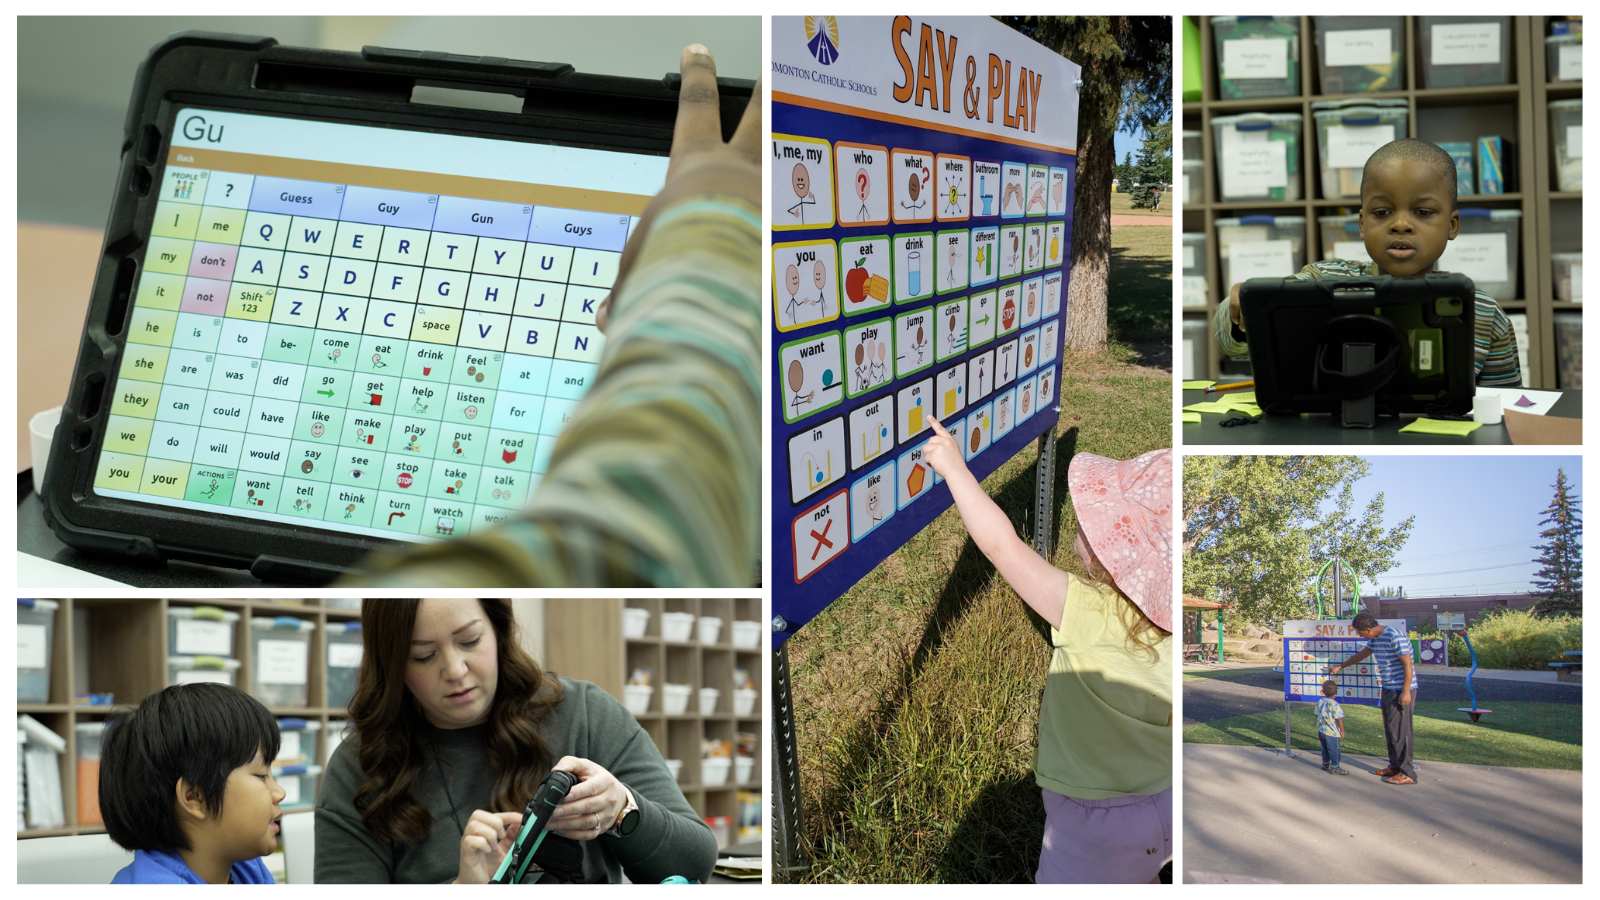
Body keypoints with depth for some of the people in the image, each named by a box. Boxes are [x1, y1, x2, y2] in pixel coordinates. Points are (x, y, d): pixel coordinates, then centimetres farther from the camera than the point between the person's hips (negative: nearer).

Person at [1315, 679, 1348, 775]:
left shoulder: (1320, 702, 0)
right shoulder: (1335, 705, -20)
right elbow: (1339, 719, -17)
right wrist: (1342, 731, -5)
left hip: (1321, 731, 7)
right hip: (1332, 733, -7)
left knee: (1325, 749, 21)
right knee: (1334, 750, 5)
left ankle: (1325, 764, 34)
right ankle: (1334, 767, 11)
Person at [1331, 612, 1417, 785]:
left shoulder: (1394, 636, -18)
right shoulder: (1375, 639, 11)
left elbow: (1407, 664, -20)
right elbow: (1361, 655, 29)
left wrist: (1406, 691, -24)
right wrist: (1340, 667, 38)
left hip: (1401, 690, -9)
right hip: (1388, 689, 9)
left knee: (1399, 731, -8)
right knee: (1390, 730, 13)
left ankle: (1407, 774, -5)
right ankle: (1395, 766, 21)